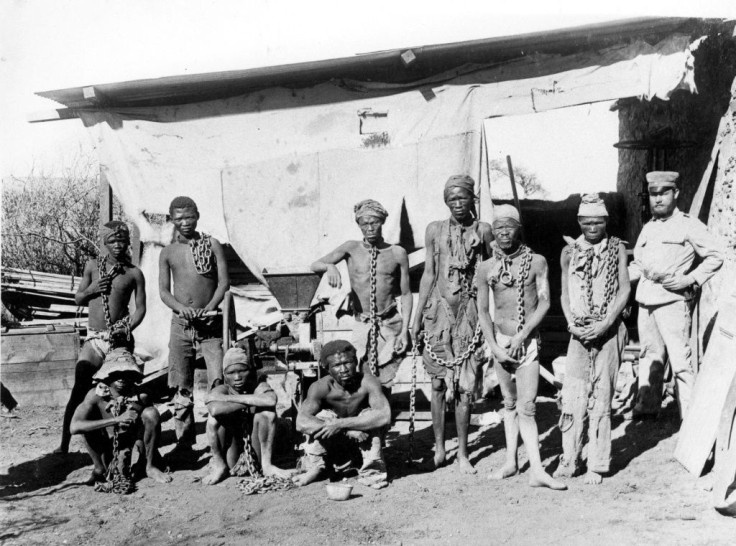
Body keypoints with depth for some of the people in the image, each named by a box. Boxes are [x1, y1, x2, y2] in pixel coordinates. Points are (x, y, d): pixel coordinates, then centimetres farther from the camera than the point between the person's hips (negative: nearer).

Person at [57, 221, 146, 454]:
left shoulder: (134, 273, 1)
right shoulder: (92, 266, 7)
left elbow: (140, 308, 2)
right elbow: (78, 299, 13)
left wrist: (127, 329, -14)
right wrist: (92, 289, -7)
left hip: (120, 339, -1)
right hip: (94, 337, 1)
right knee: (79, 391, -6)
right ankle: (64, 444, 1)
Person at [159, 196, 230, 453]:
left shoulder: (212, 245, 5)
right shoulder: (168, 252, 9)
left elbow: (224, 281, -1)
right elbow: (163, 290, 5)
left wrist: (209, 308, -15)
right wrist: (181, 307, -14)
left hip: (210, 322, -2)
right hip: (180, 323, 2)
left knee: (218, 380, -11)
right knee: (182, 386, 6)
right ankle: (184, 438, 16)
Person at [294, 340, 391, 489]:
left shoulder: (368, 382, -23)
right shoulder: (321, 387, -22)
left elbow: (384, 416, -37)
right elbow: (301, 422, -34)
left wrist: (340, 424, -41)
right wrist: (349, 429, -41)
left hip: (362, 444, 0)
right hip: (332, 446, 0)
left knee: (370, 415, -28)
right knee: (322, 417, -27)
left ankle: (370, 471, -14)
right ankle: (315, 468, -6)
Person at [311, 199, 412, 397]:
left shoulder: (397, 253, 1)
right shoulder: (351, 248, 2)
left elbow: (406, 294, 4)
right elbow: (315, 265, -4)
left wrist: (404, 330, -3)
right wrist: (329, 266, -27)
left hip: (390, 325, 0)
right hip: (361, 326, 0)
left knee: (384, 384, 4)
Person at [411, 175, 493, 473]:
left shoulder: (483, 230, 3)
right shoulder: (435, 230, 7)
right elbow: (428, 274, 8)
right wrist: (418, 317, 6)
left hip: (469, 313, -1)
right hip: (439, 311, 1)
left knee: (465, 385, 1)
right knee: (438, 383, 5)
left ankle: (463, 453, 12)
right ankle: (439, 447, 18)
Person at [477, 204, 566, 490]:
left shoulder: (537, 262, -2)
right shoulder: (486, 268, 3)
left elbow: (544, 303, -6)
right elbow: (483, 310, 5)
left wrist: (521, 336, -14)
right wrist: (494, 347, -5)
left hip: (528, 340, -2)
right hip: (500, 341, 3)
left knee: (526, 407, -8)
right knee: (509, 403, 11)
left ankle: (536, 470, -6)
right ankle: (511, 462, 20)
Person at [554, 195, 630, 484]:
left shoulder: (616, 249, 3)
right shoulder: (569, 252, 8)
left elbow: (624, 289, -1)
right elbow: (564, 293, 9)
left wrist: (603, 324, -12)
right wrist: (572, 323, -7)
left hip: (608, 331, -1)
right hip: (579, 331, 2)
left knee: (601, 398, 0)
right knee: (573, 396, -4)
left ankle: (597, 465, 8)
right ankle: (569, 460, 6)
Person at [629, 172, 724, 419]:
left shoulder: (688, 225, 0)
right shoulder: (647, 228, 18)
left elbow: (715, 256, 0)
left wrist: (690, 280, -10)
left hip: (672, 299, -6)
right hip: (645, 300, 6)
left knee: (680, 356, -7)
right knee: (649, 353, 10)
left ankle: (690, 414, -2)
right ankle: (647, 404, 19)